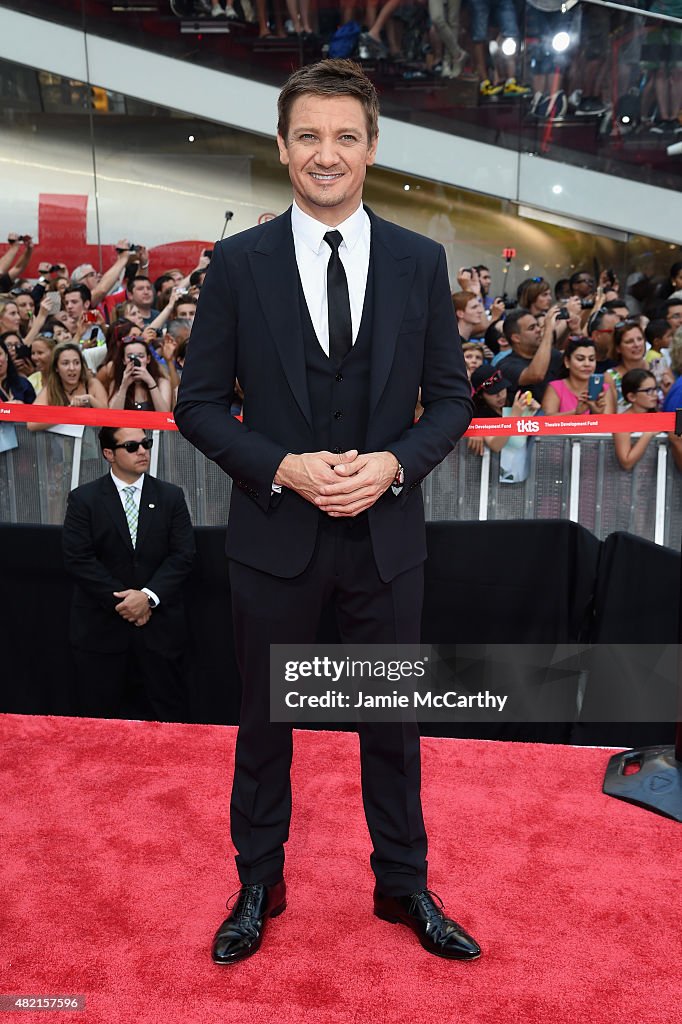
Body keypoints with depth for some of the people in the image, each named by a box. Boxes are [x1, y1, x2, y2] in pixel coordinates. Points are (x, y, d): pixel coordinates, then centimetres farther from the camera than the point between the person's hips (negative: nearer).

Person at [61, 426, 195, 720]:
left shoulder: (171, 496, 5)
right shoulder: (83, 499, 1)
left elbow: (183, 554, -2)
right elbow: (77, 558, -7)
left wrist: (149, 595, -15)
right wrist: (119, 601, -13)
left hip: (159, 623, 1)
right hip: (101, 624, -1)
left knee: (171, 715, 7)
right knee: (98, 715, 10)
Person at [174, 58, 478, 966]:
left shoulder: (421, 262, 2)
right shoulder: (238, 263, -2)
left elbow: (450, 396, 4)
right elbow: (199, 402, -2)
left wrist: (394, 462, -14)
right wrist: (282, 468, -16)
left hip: (387, 532, 2)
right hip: (276, 533, -1)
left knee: (393, 720, 15)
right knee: (265, 721, 14)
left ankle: (403, 885, 39)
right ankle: (259, 885, 39)